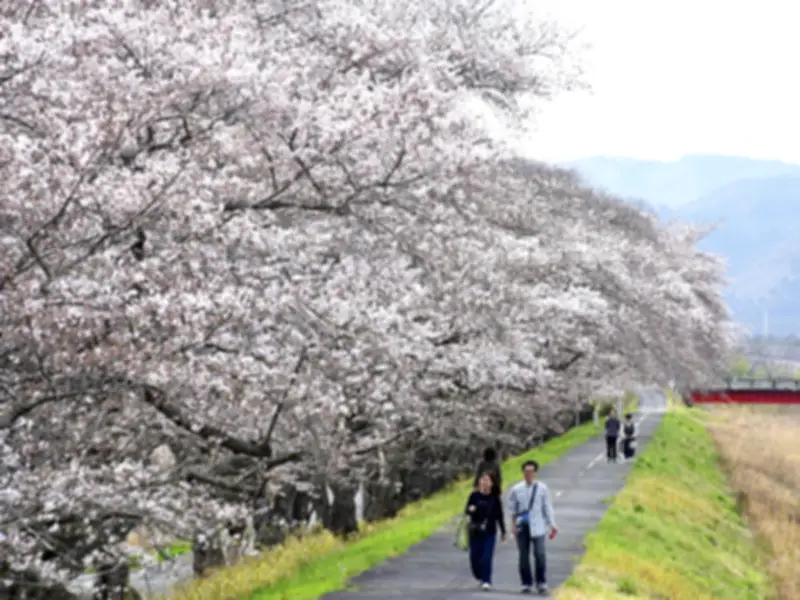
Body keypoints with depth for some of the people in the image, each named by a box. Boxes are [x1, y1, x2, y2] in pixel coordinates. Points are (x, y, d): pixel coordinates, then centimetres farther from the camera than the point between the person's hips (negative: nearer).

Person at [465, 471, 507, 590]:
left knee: (487, 558, -11)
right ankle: (480, 577, 29)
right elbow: (467, 511, 3)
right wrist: (470, 509, -22)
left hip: (489, 532, -1)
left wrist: (503, 532, 8)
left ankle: (486, 581, -4)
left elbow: (499, 516, 5)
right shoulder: (474, 495, -1)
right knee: (475, 557, 4)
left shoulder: (494, 498, -1)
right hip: (475, 531, 1)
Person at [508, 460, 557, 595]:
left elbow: (547, 507, 3)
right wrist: (513, 525, 3)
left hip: (537, 526, -2)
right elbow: (512, 509, 9)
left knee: (540, 554, -8)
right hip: (522, 526, 2)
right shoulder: (516, 489, 4)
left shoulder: (542, 488, 1)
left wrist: (552, 525, -1)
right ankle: (526, 584, 13)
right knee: (523, 556, 5)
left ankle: (541, 584, 3)